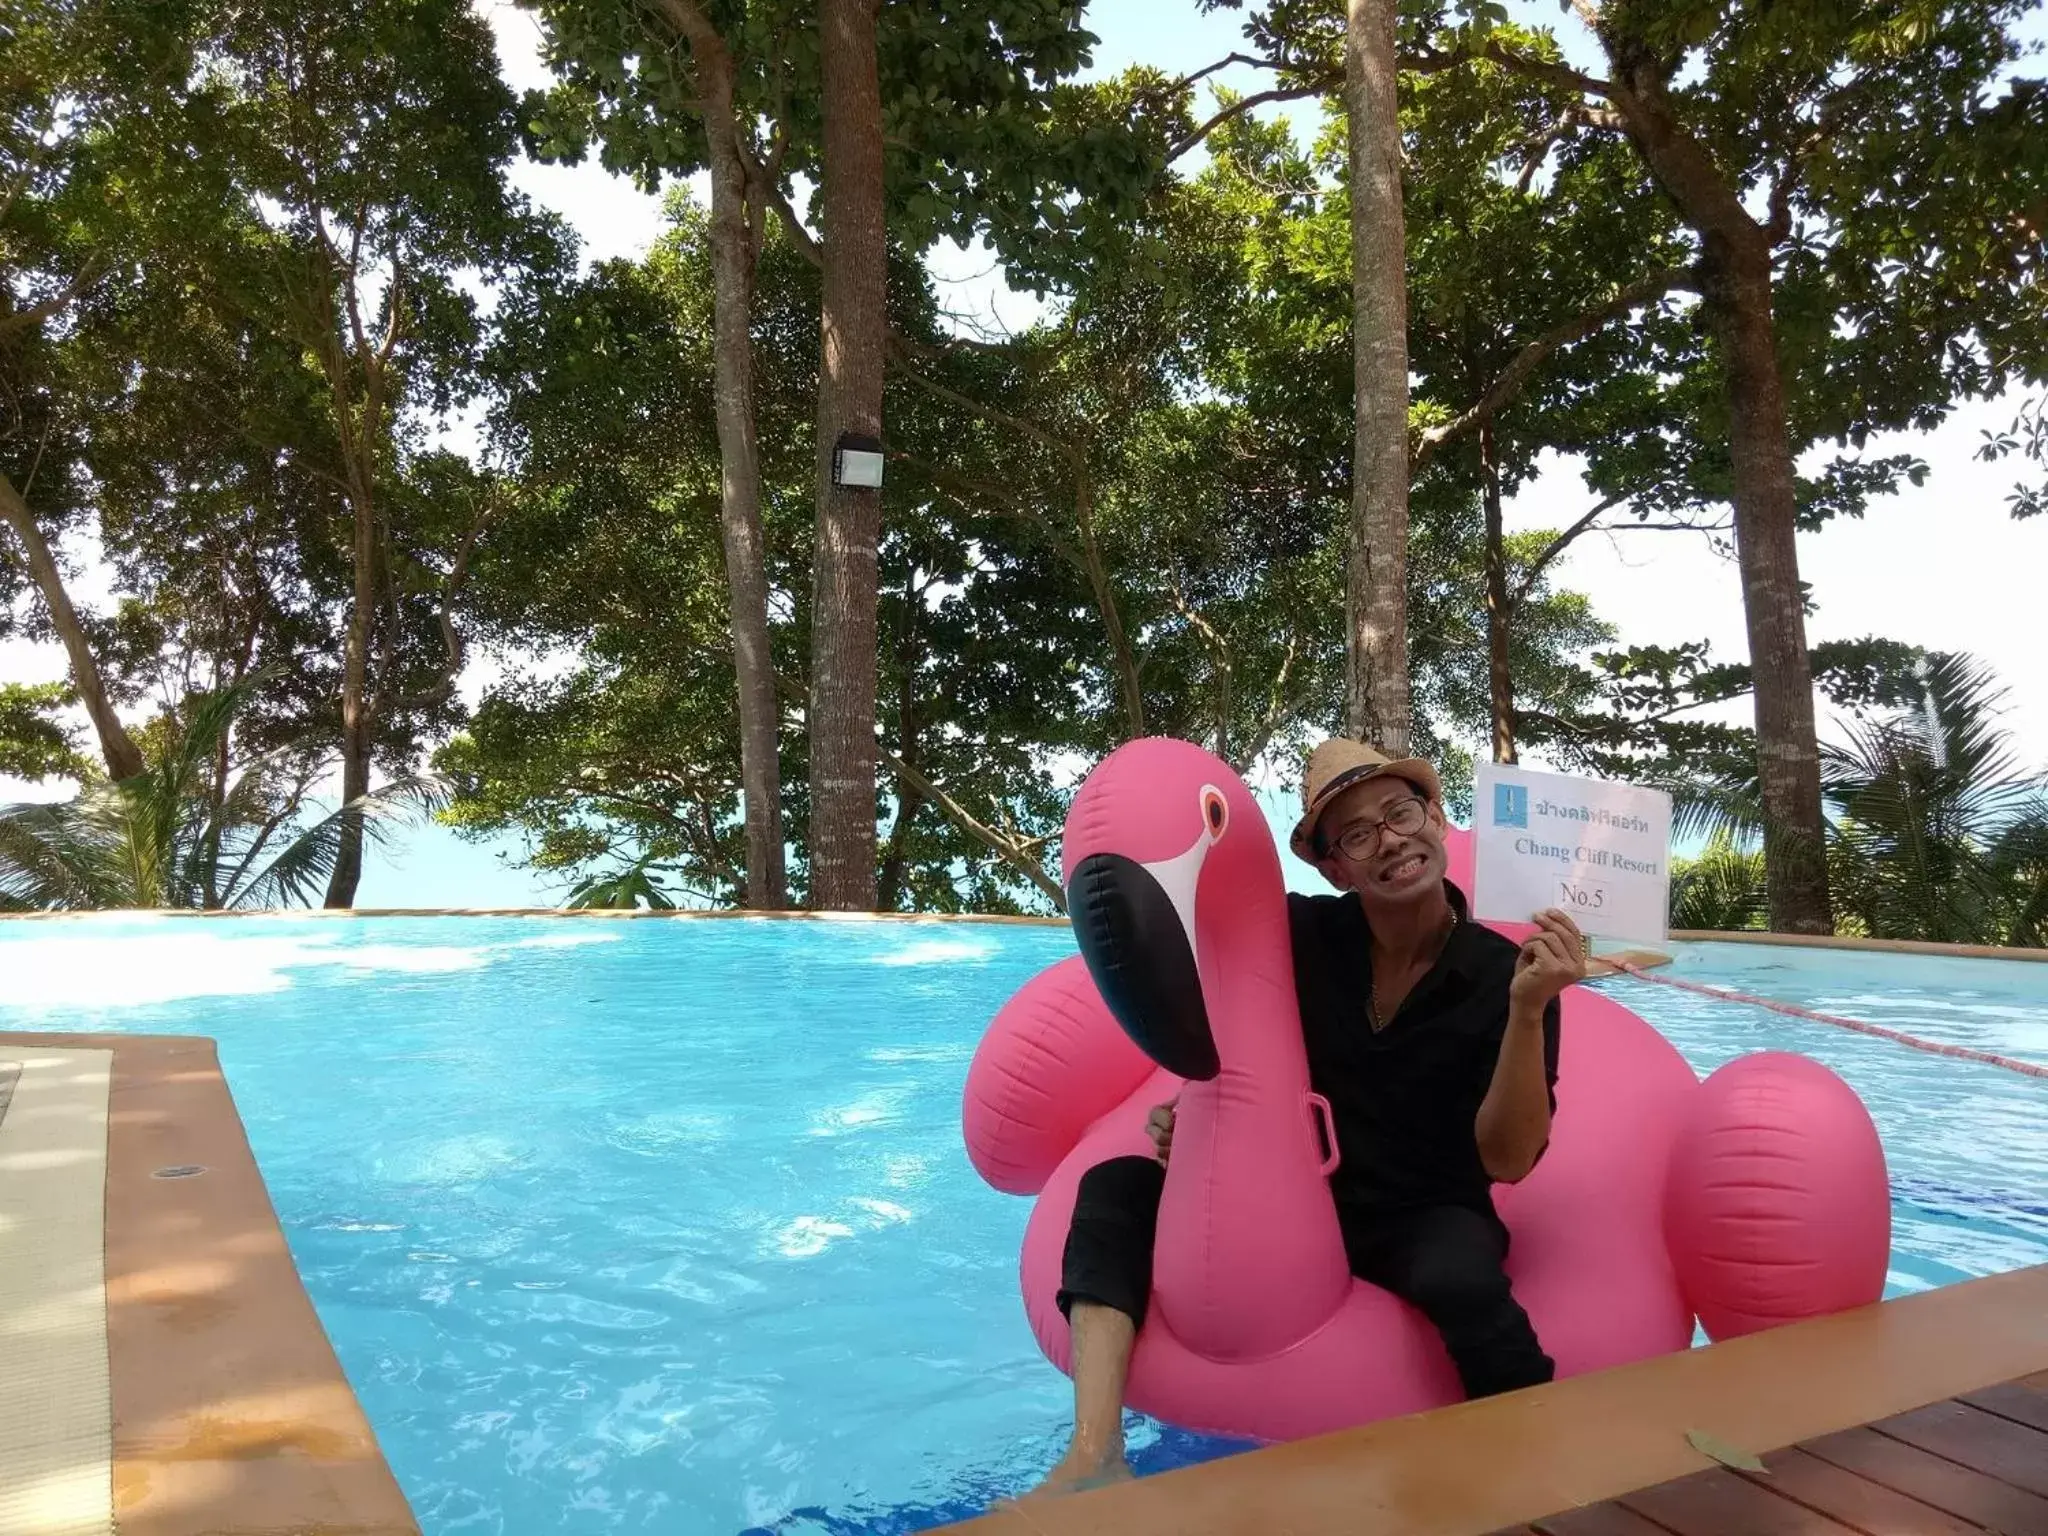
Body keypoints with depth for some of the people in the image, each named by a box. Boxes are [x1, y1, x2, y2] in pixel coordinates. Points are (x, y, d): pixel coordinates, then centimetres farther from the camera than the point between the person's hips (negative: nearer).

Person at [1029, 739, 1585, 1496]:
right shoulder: (1305, 934, -8)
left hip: (1427, 1218, -3)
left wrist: (1529, 1011, -31)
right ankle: (1096, 1454, -22)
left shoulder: (1504, 975, -13)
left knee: (1464, 1285, -38)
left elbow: (1507, 1161, -18)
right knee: (1115, 1186, -12)